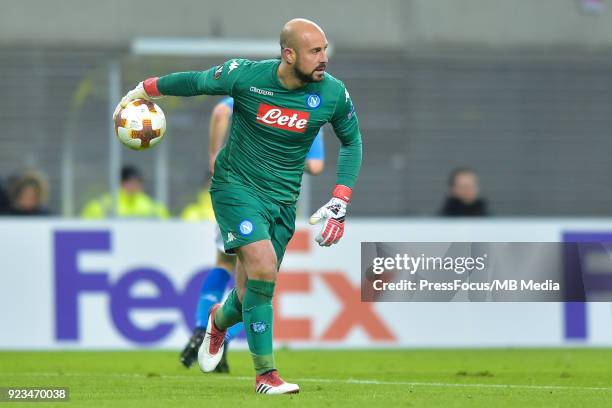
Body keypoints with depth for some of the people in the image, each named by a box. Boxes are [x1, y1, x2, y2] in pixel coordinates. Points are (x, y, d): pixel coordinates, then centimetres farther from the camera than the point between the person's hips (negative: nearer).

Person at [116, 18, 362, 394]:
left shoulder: (333, 94, -9)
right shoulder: (245, 75, -17)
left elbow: (352, 141, 8)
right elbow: (195, 82, 0)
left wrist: (340, 202, 0)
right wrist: (144, 91, 12)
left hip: (283, 200, 3)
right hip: (236, 186, -3)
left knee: (252, 292, 5)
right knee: (263, 266, -24)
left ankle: (220, 321, 44)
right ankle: (266, 374, -13)